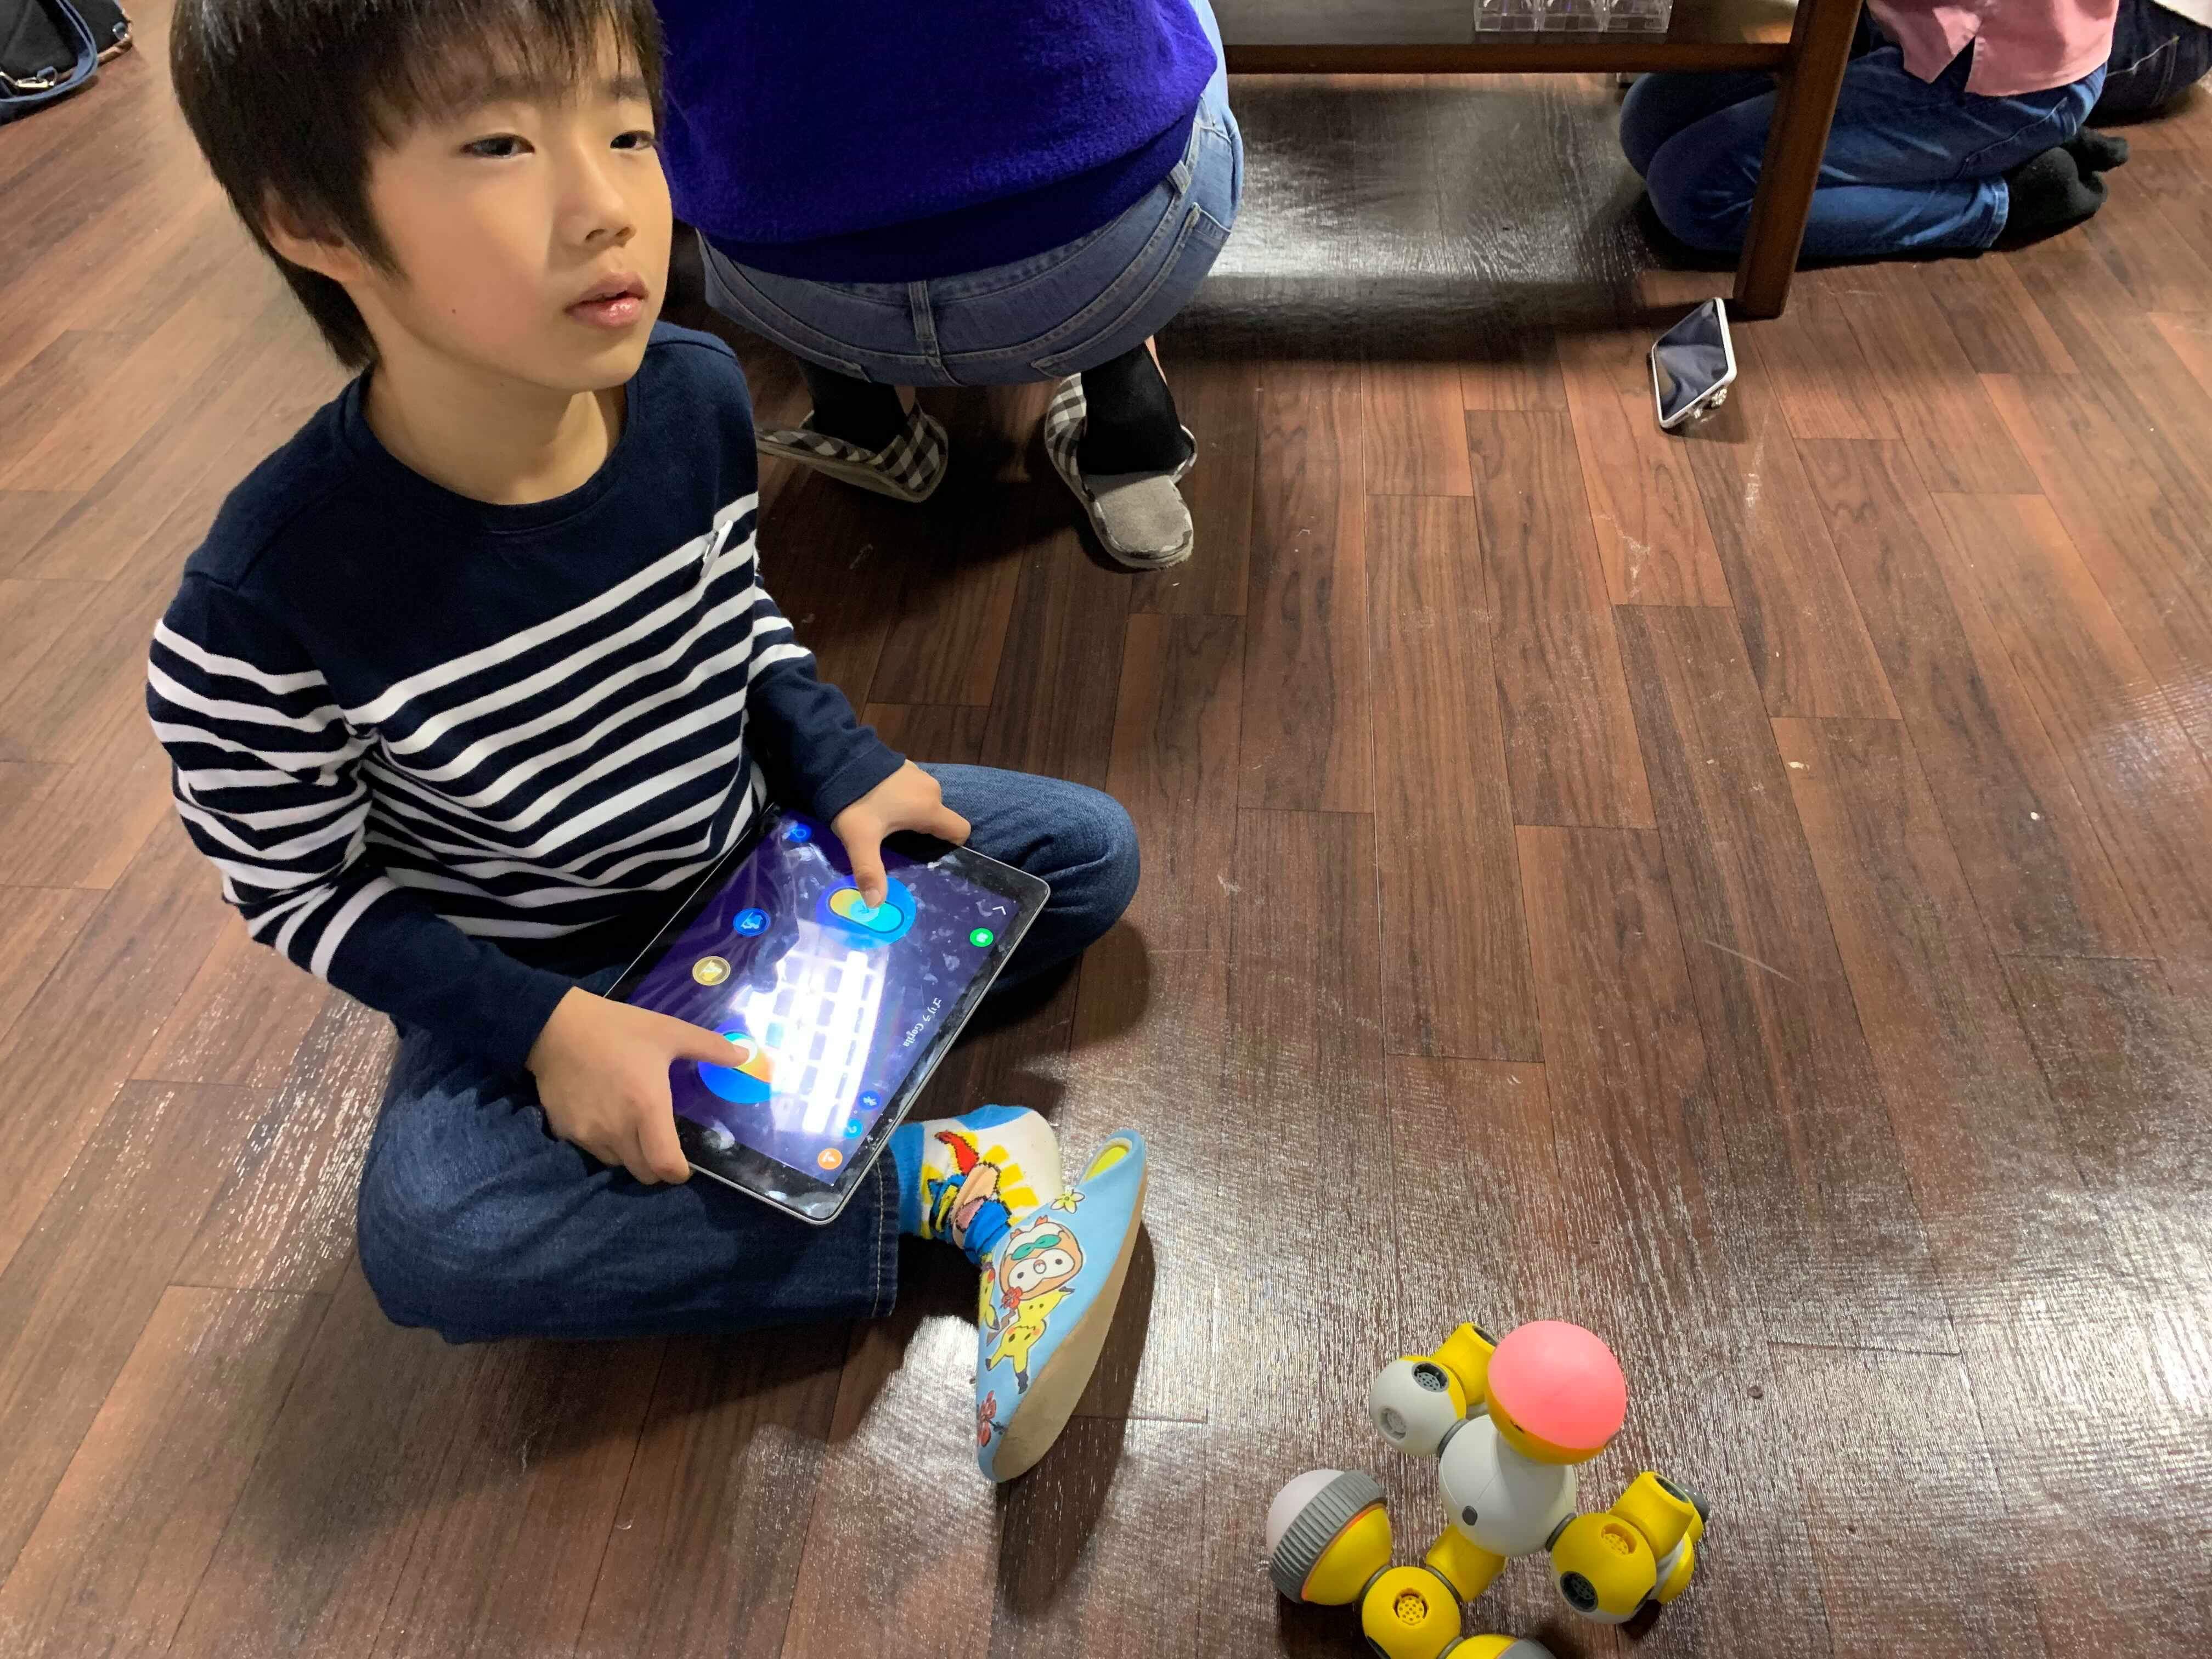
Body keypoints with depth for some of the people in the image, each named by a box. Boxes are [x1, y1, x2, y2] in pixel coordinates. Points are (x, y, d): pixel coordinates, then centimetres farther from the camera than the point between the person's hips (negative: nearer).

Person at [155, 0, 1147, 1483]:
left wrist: (842, 768, -10)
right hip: (533, 970, -3)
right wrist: (544, 1031, -24)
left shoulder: (697, 394, -16)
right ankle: (928, 1184, -20)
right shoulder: (266, 605, -29)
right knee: (425, 1234, -30)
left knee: (1091, 852, 2)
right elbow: (303, 894, -14)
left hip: (760, 853, 4)